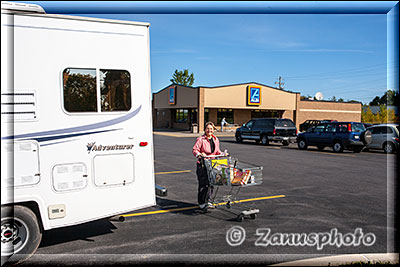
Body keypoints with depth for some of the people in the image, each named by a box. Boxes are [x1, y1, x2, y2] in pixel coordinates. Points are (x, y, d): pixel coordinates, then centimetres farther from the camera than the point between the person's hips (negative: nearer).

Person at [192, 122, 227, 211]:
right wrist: (200, 154, -30)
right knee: (203, 184, -6)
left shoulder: (215, 139, 11)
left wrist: (223, 154, 2)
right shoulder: (200, 139, -8)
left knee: (210, 183, 10)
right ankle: (201, 203, 4)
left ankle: (207, 201, 23)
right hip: (202, 164, -6)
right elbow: (194, 150, -12)